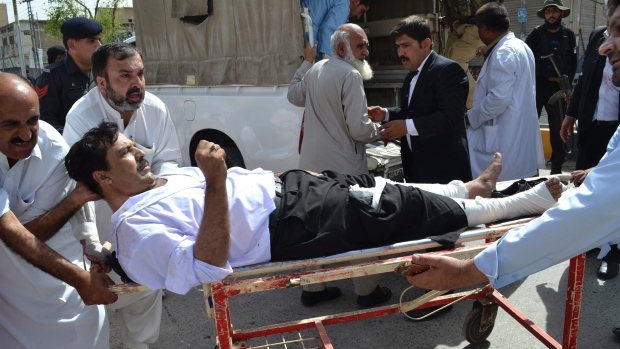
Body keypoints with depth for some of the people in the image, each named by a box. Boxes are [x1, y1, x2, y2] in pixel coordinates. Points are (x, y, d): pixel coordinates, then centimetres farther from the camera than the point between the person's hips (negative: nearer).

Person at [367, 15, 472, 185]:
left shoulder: (448, 70, -14)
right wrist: (386, 114, 6)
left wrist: (408, 126, -28)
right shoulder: (412, 77, 16)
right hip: (416, 165, 9)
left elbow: (451, 117, -23)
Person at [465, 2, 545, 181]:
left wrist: (471, 117, -13)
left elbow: (499, 98, -24)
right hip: (520, 137, 11)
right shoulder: (521, 47, 16)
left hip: (505, 138, -11)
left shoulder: (503, 52, -17)